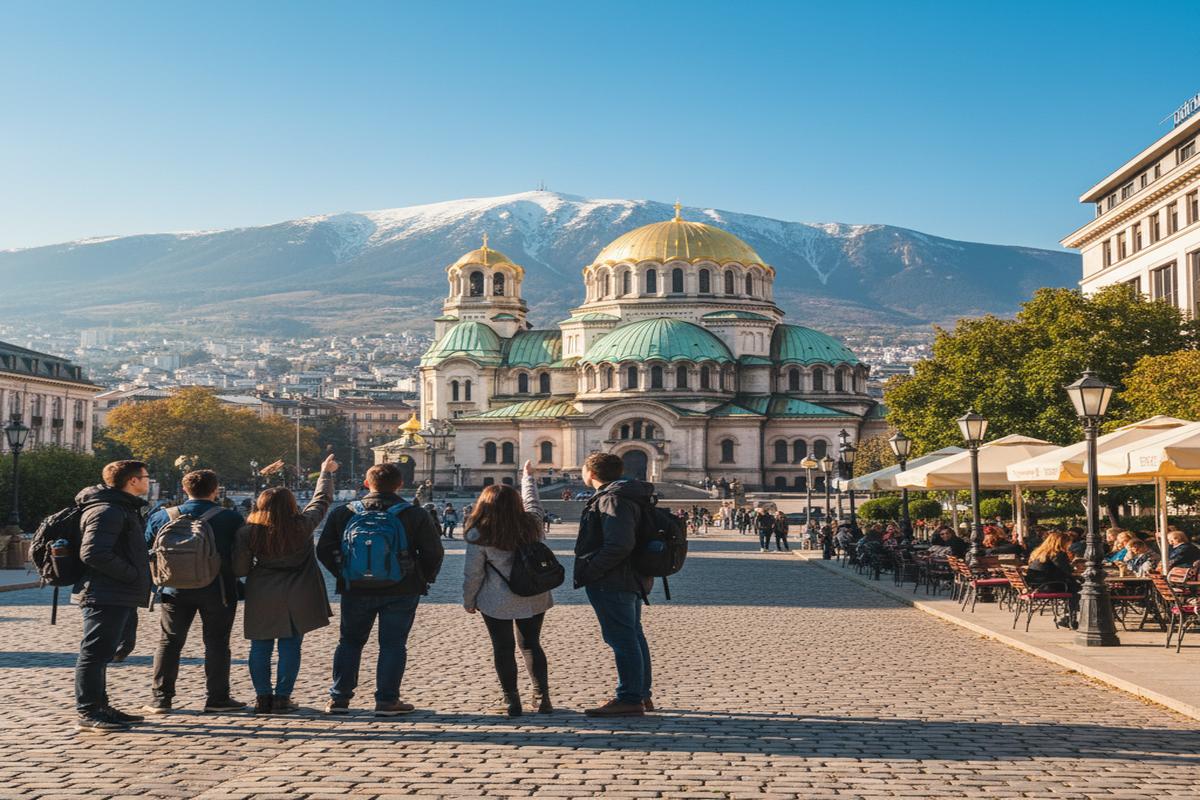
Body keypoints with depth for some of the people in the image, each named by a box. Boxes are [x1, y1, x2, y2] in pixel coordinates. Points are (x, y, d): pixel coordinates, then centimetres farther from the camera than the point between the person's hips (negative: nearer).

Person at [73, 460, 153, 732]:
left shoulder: (124, 508, 19)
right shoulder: (107, 510, -15)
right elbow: (94, 554, -25)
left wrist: (137, 581, 14)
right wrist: (132, 574, -19)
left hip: (118, 597, 11)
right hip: (105, 596, -11)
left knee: (102, 653, 16)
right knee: (94, 652, -6)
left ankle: (99, 707, 24)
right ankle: (88, 713, -3)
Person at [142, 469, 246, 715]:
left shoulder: (162, 517, 1)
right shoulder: (231, 519, -7)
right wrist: (233, 579, 14)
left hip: (175, 591, 2)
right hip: (217, 591, -2)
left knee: (169, 642, 10)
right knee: (216, 643, 6)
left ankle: (161, 699, 10)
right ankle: (216, 698, 8)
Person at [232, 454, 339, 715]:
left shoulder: (248, 532, -7)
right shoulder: (302, 526, -8)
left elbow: (239, 569, -4)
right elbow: (322, 500, 8)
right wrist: (326, 473, 23)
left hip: (262, 600, 1)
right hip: (297, 598, -1)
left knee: (260, 648, 11)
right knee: (289, 648, 5)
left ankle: (262, 697, 13)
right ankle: (282, 699, 6)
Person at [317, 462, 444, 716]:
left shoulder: (344, 513, 2)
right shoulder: (415, 514, -4)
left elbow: (324, 549, 5)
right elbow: (434, 552, -4)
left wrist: (343, 575, 13)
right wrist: (424, 579, 9)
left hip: (356, 590, 2)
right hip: (402, 591, -2)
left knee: (349, 642, 15)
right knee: (393, 644, 6)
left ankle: (338, 698, 15)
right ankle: (387, 701, 4)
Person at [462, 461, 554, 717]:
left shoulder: (479, 536, -12)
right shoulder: (532, 523, -2)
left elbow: (472, 573, -8)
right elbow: (533, 503, 20)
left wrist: (469, 601, 7)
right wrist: (527, 477, 36)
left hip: (497, 603, -4)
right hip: (534, 599, 4)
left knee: (503, 650, 8)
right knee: (531, 645, 17)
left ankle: (512, 702, 9)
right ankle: (543, 698, 16)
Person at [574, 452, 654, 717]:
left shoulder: (612, 499, -18)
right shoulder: (629, 496, 16)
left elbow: (619, 544, -28)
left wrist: (590, 570, -21)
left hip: (611, 583, -11)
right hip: (632, 580, 11)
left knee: (622, 639, -7)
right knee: (633, 636, 16)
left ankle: (629, 700, -3)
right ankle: (642, 695, 25)